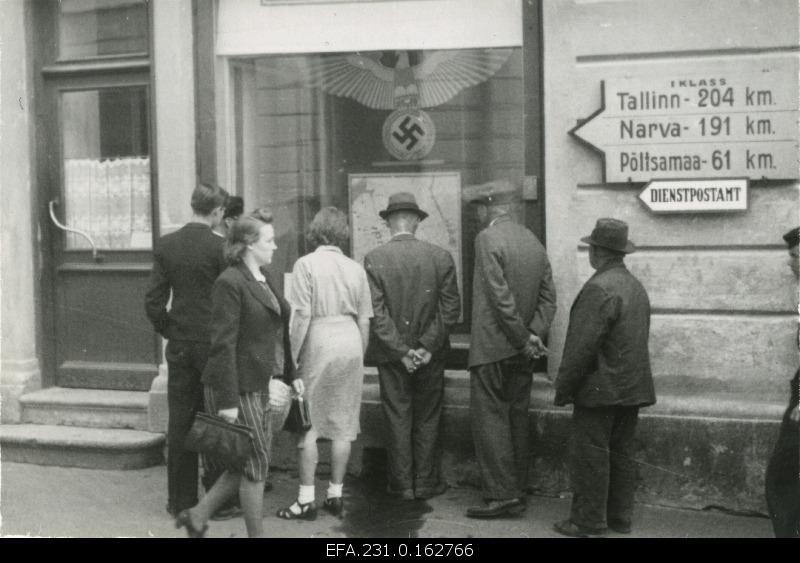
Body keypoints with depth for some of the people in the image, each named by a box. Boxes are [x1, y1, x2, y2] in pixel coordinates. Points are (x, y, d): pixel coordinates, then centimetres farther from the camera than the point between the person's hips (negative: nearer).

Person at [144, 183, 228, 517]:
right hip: (214, 344, -4)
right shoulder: (221, 247, -12)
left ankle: (181, 500, 15)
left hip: (179, 346, 4)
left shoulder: (165, 245, 1)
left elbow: (153, 301, 1)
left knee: (180, 423, 9)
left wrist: (169, 331, 13)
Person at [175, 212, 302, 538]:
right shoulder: (230, 283, -15)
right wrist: (227, 401, -21)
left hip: (259, 385, 9)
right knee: (255, 464, 0)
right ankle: (256, 534, 13)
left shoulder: (262, 281, 13)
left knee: (249, 462, 13)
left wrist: (290, 374, 17)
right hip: (237, 388, -9)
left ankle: (197, 516, 24)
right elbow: (223, 344, -19)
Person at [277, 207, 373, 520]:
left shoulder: (306, 264, -6)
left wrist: (292, 357, -6)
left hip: (318, 344, -4)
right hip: (350, 342, 4)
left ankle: (306, 500, 4)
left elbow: (302, 316, -11)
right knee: (343, 424, 10)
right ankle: (335, 495, 16)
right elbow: (364, 321, 8)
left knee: (308, 425, 3)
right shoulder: (355, 268, 6)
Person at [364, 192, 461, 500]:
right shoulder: (441, 257, -4)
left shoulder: (374, 259, -9)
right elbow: (451, 308, -6)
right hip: (431, 355, 1)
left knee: (397, 418, 9)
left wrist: (401, 350, -9)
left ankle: (403, 484, 15)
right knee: (428, 418, 12)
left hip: (390, 355, -1)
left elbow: (376, 312, -12)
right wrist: (427, 347, -6)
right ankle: (426, 483, 18)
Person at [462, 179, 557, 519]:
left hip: (492, 349, -8)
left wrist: (523, 339, -12)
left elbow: (500, 296, -18)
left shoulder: (488, 239, -12)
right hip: (521, 352, 8)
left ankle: (502, 494, -4)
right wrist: (535, 333, 0)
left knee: (490, 418, -3)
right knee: (517, 417, 13)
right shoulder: (534, 242, 11)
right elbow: (548, 296, 9)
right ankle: (517, 491, 19)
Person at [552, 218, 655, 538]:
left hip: (601, 389, -9)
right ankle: (620, 518, 20)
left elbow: (582, 346, -20)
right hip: (633, 388, 9)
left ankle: (587, 522, 3)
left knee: (591, 455, -2)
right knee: (621, 454, 14)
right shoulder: (637, 286, 12)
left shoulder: (598, 289, -18)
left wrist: (563, 387, -12)